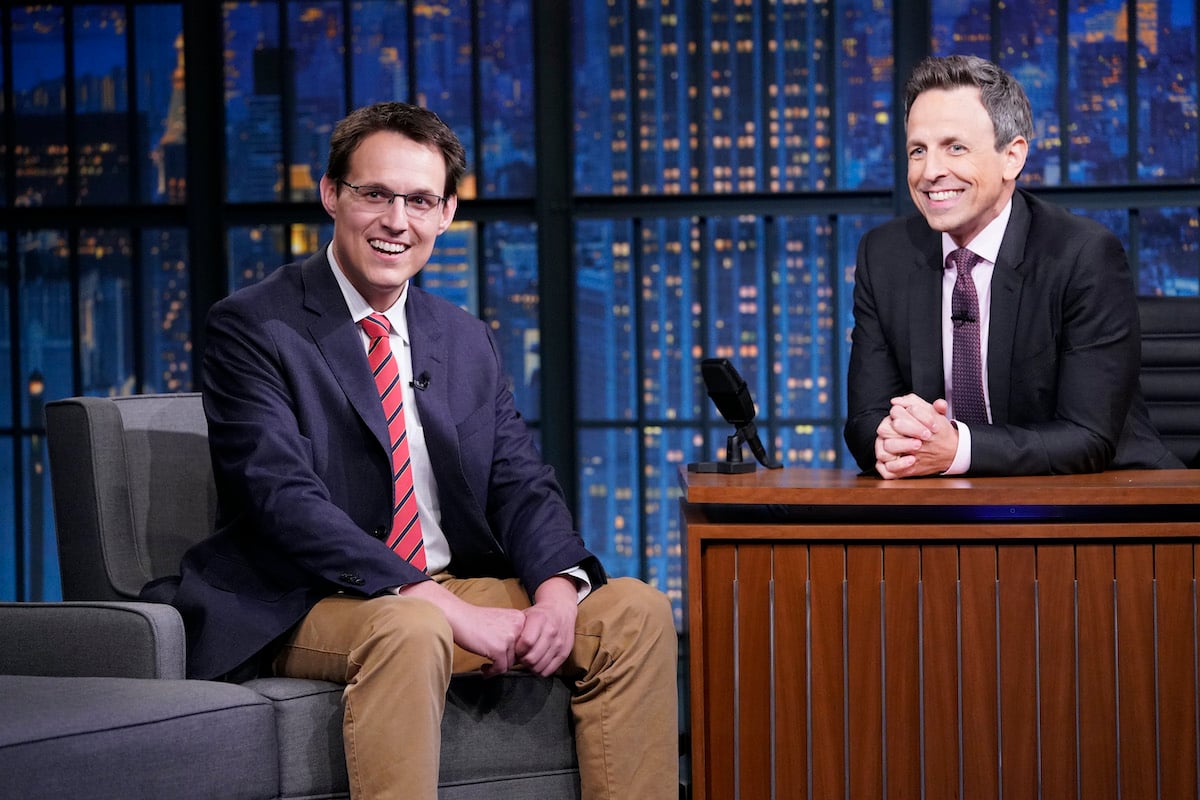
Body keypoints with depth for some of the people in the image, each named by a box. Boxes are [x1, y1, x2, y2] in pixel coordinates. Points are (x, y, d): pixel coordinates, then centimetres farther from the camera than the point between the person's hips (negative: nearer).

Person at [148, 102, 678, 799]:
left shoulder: (468, 341, 15)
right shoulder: (252, 327, -6)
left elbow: (521, 485, 9)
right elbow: (284, 498, -18)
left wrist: (558, 586, -16)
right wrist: (447, 608, -26)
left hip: (456, 588, 6)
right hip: (302, 607, -6)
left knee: (637, 611, -11)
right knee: (411, 630, -38)